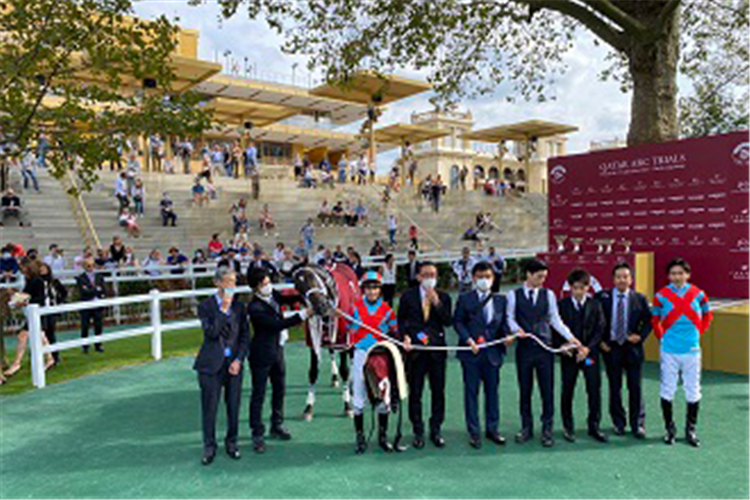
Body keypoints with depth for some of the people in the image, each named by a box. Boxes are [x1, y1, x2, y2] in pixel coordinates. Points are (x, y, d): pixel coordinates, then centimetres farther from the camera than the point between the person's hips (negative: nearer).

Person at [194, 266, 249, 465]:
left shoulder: (239, 306, 7)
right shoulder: (206, 306, -3)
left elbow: (245, 336, 7)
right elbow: (211, 333, -16)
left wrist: (239, 360, -3)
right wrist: (223, 310, -18)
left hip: (234, 363, 3)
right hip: (212, 364, -3)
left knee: (233, 406, 7)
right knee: (209, 407, 3)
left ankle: (231, 442, 25)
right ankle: (209, 446, 19)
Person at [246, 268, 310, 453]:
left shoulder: (272, 295, -1)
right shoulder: (255, 308, -23)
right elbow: (277, 324, -27)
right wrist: (303, 314, -28)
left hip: (277, 349, 8)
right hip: (262, 354, -8)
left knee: (280, 389, 18)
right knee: (258, 394, 2)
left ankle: (277, 425, 34)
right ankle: (257, 434, 13)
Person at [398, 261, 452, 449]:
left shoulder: (443, 297, 7)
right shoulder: (408, 296, 5)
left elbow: (448, 321, -4)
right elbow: (401, 320, 10)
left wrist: (437, 303, -14)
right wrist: (405, 337, -6)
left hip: (437, 348, 1)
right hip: (415, 349, -1)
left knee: (438, 391, 5)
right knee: (415, 392, 4)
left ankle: (435, 430, 20)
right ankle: (418, 432, 16)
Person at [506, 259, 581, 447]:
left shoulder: (548, 294, 6)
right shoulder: (514, 295, 1)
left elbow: (555, 319, 7)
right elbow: (510, 318, 1)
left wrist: (570, 337, -2)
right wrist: (517, 329, -19)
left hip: (544, 347, 1)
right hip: (524, 348, -1)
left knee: (547, 389, 2)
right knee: (525, 389, 9)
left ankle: (547, 429, 16)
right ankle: (526, 427, 23)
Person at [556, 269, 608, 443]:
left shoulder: (595, 305, 3)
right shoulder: (562, 305, 1)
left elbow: (600, 329, 0)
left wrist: (588, 347, -12)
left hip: (590, 353, 1)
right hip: (568, 354, -1)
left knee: (595, 390, 1)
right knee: (567, 391, 5)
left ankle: (594, 426, 16)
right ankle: (568, 427, 18)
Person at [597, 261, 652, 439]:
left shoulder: (639, 298, 2)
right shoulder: (603, 297, -1)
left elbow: (649, 320, 7)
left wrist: (640, 335, -8)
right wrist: (600, 341, -4)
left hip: (632, 347, 0)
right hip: (611, 348, 0)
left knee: (635, 387, 2)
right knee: (615, 388, 8)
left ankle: (638, 424, 14)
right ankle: (618, 422, 22)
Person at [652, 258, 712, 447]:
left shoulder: (698, 294, 0)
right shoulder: (661, 296, -3)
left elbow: (707, 316, 15)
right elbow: (655, 321, 9)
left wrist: (698, 333, 7)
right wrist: (662, 337, 3)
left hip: (692, 350, 1)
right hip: (669, 351, -1)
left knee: (693, 391, 7)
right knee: (667, 390, 4)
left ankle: (691, 430, 20)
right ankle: (669, 428, 18)